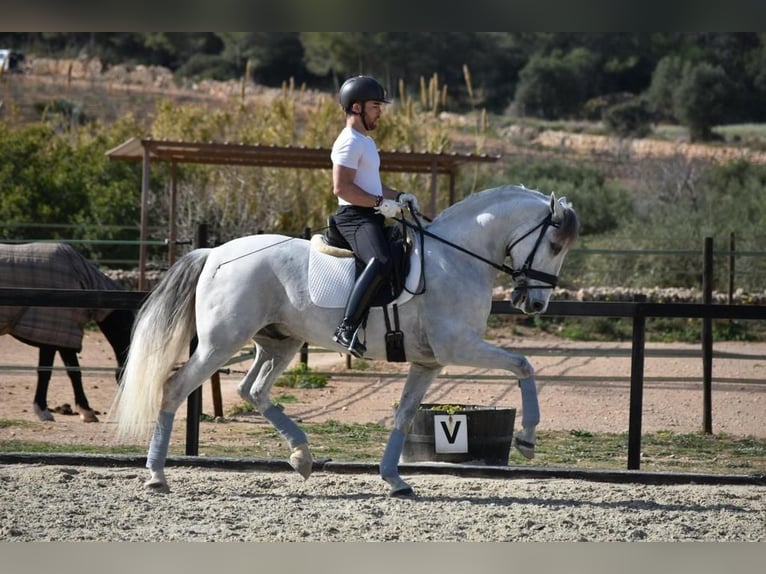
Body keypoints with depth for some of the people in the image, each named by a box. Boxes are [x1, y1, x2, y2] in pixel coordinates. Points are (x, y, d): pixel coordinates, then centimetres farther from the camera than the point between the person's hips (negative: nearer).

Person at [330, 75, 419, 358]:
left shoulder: (366, 141, 23)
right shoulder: (349, 142, -10)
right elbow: (341, 188, -20)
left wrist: (398, 196, 17)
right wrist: (381, 203, -20)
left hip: (371, 217, 11)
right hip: (355, 217, -11)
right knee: (381, 262, -34)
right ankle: (347, 328, -38)